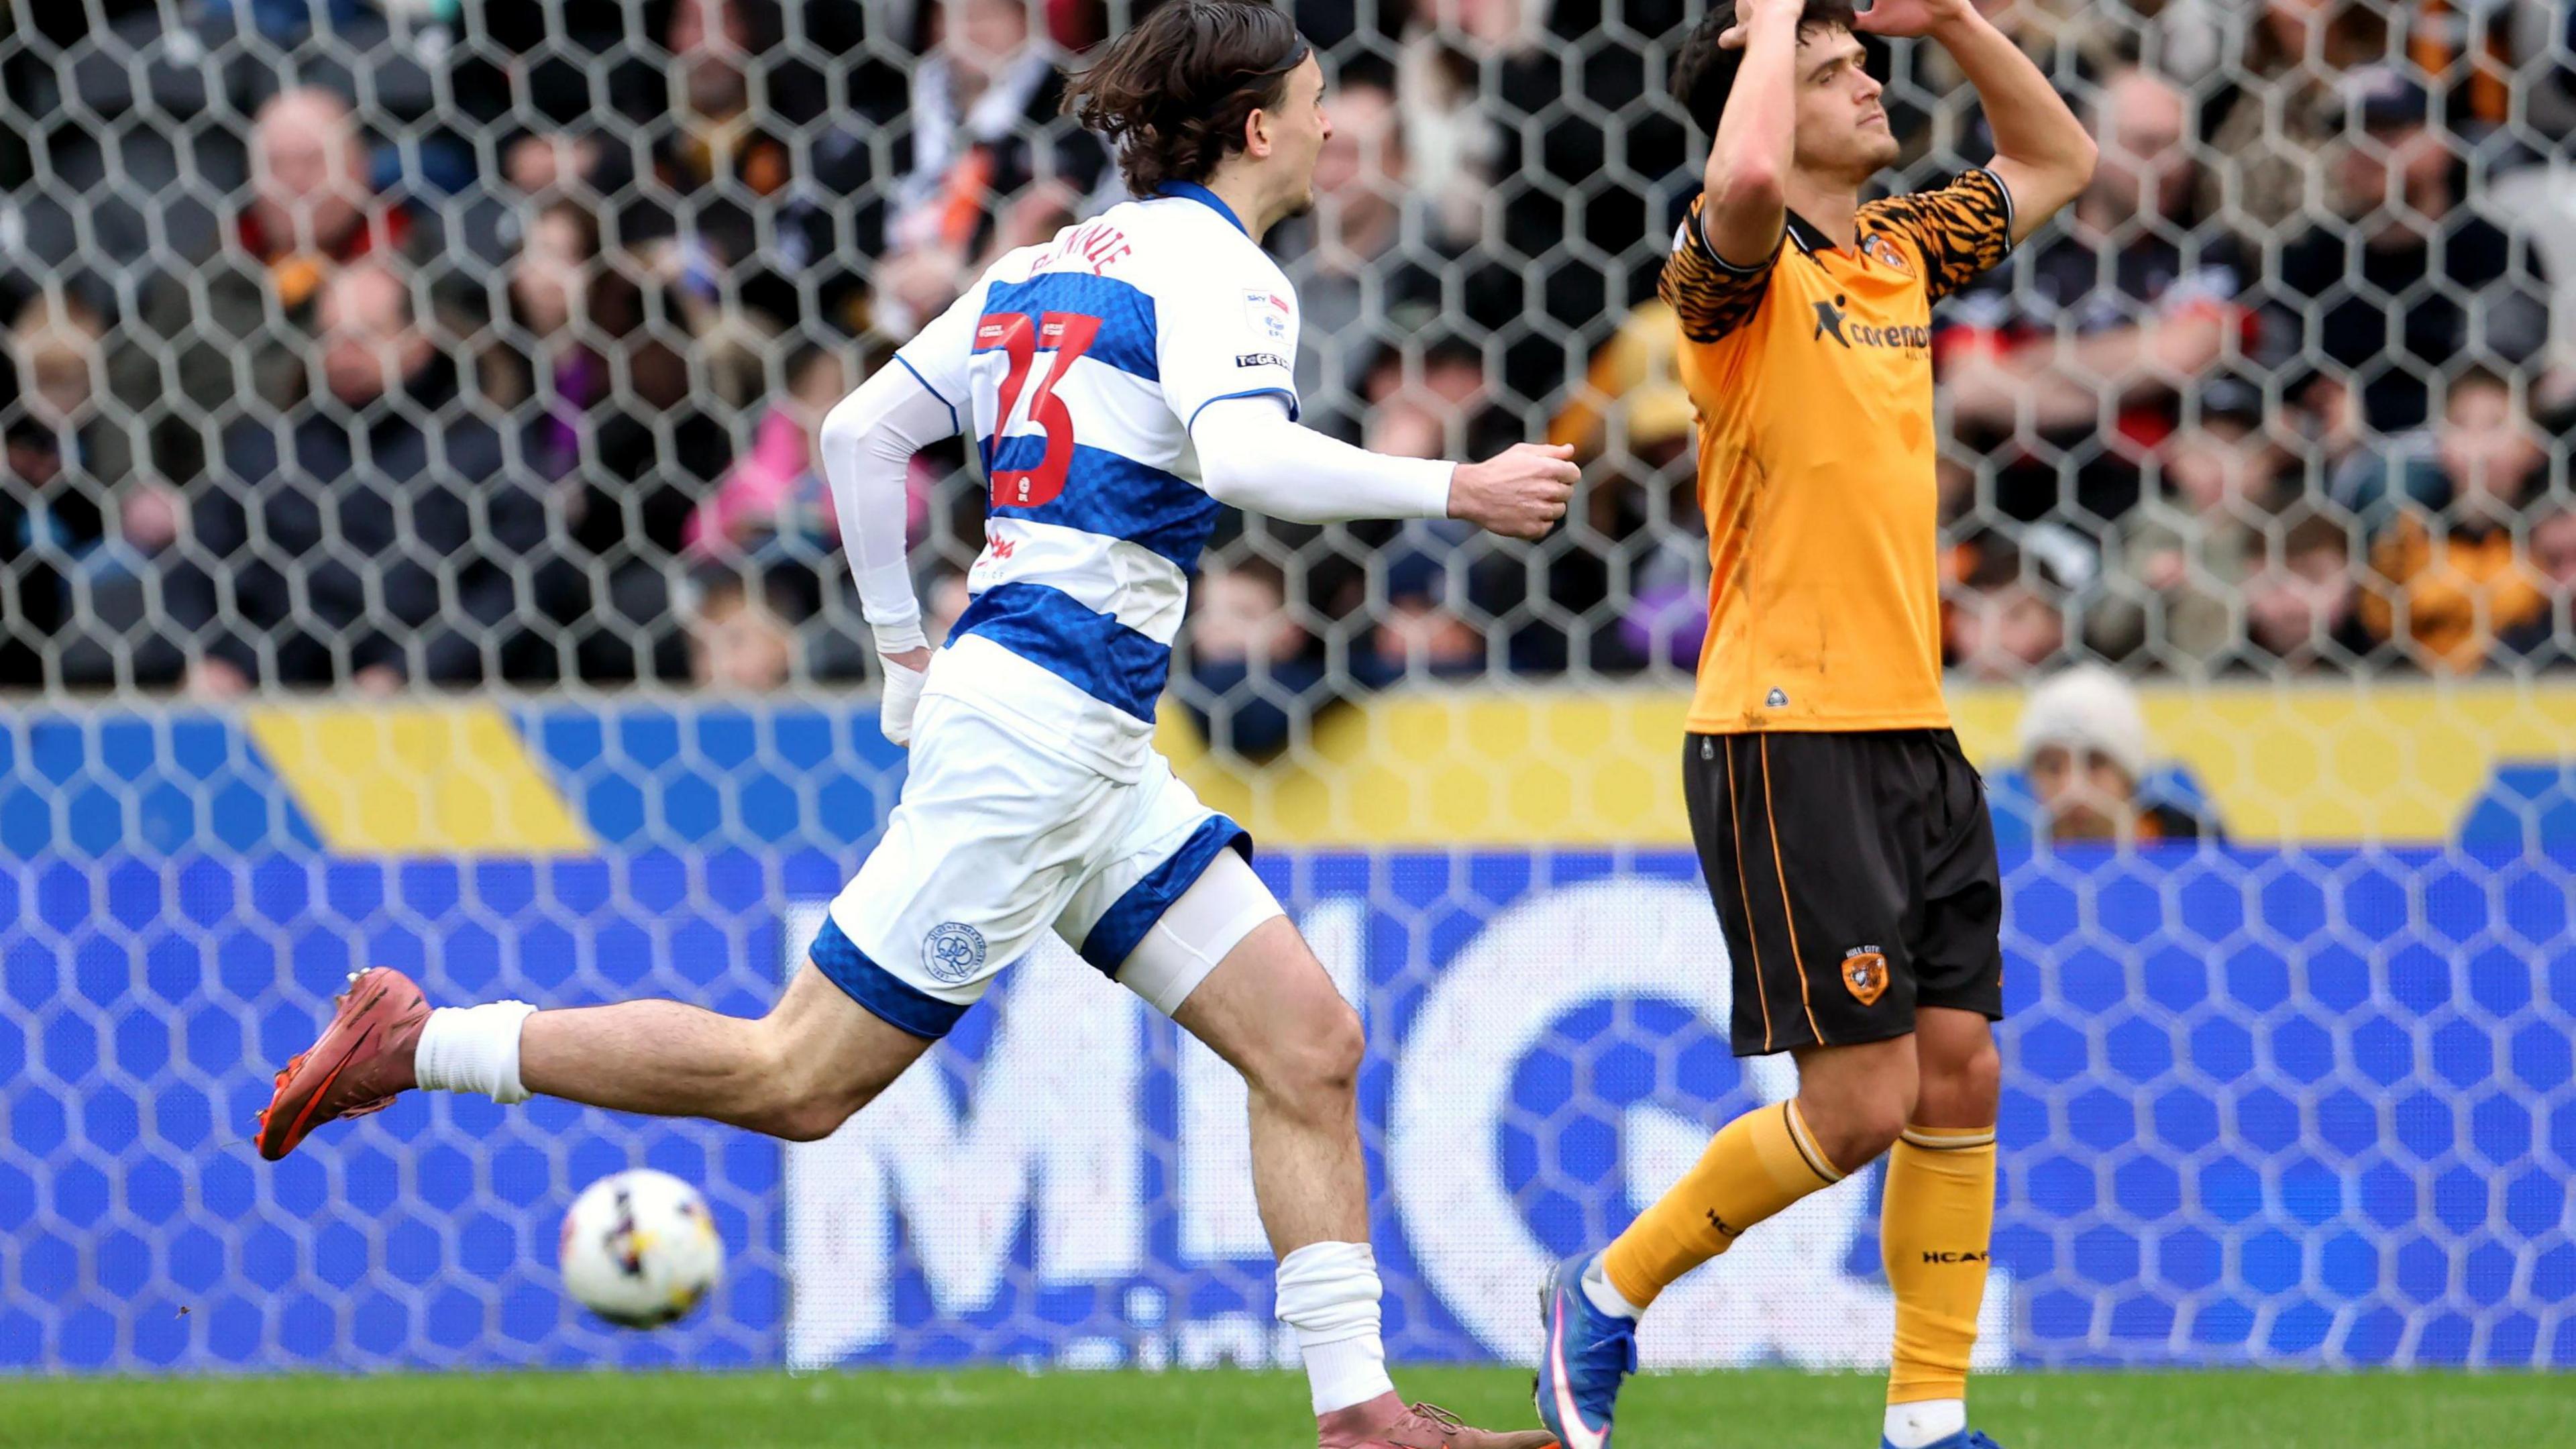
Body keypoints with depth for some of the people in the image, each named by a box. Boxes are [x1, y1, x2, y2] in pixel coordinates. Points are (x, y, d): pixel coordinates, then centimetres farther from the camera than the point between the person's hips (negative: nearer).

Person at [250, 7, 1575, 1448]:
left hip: (1093, 748, 10)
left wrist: (907, 651, 23)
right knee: (797, 1080, -5)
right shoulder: (1216, 270, -8)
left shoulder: (1054, 262, 17)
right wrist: (1457, 490, -22)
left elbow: (862, 431, 17)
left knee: (1311, 1043, 5)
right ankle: (418, 1041, 2)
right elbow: (1243, 455, -28)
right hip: (1039, 722, -10)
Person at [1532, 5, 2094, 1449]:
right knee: (1863, 1098, -9)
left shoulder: (1900, 254, 13)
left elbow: (2060, 160, 28)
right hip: (1791, 736, -8)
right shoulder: (1742, 271, -9)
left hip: (1915, 734, 8)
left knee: (1962, 1072, 4)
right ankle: (1606, 1298, 10)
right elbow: (1747, 179, -34)